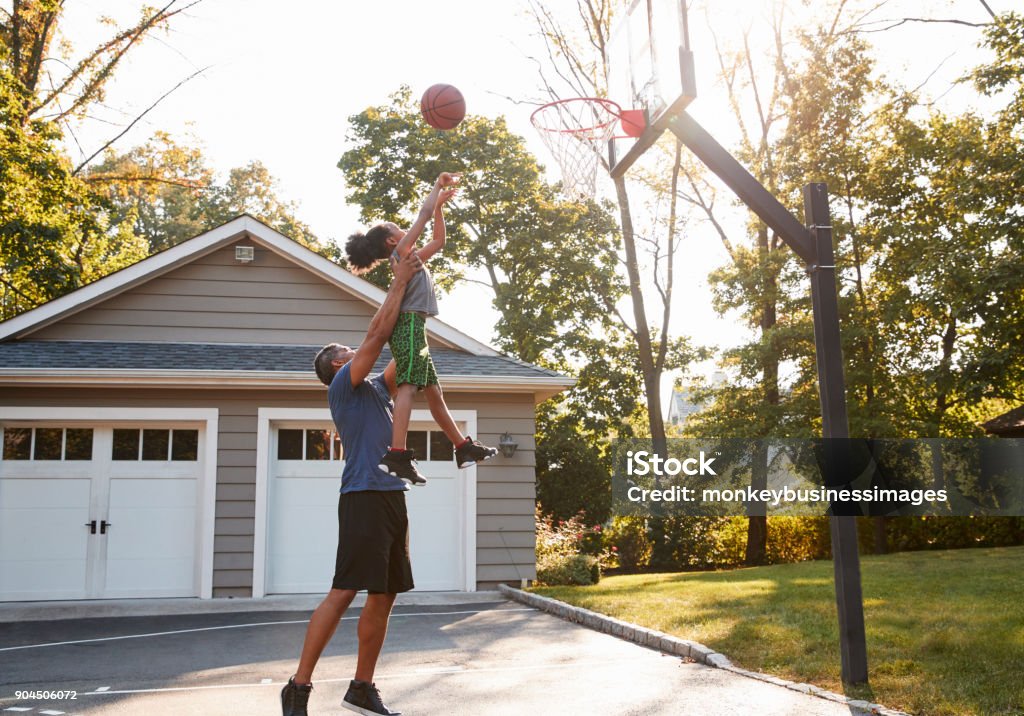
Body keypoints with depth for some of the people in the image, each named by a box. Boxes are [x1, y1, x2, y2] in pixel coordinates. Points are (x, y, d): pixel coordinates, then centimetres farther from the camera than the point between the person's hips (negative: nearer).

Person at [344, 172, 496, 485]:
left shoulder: (413, 257, 28)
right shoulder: (401, 252, 4)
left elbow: (438, 241, 36)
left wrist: (441, 203, 33)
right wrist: (440, 187, 14)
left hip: (411, 327, 10)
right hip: (409, 323, -10)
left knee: (433, 392, 11)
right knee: (409, 386, -22)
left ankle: (464, 447, 18)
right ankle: (397, 455, -34)